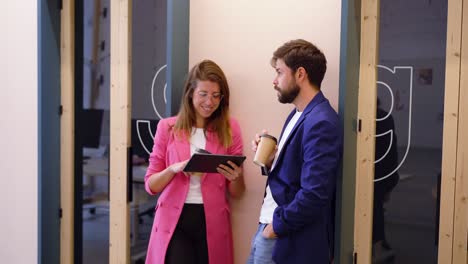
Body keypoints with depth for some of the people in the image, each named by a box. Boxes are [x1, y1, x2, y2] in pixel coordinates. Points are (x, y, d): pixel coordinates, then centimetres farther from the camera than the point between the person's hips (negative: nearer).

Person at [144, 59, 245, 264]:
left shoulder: (230, 129, 2)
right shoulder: (168, 127, 0)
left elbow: (236, 193, 7)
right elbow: (151, 185, 2)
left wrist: (235, 177, -16)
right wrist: (174, 170, -17)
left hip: (212, 223, 1)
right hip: (174, 222, -1)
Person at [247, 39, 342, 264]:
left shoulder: (321, 123, -19)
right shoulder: (298, 115, 11)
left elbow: (313, 194, -24)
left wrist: (277, 225, -13)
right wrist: (270, 161, -1)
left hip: (289, 240, -8)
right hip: (269, 226, 9)